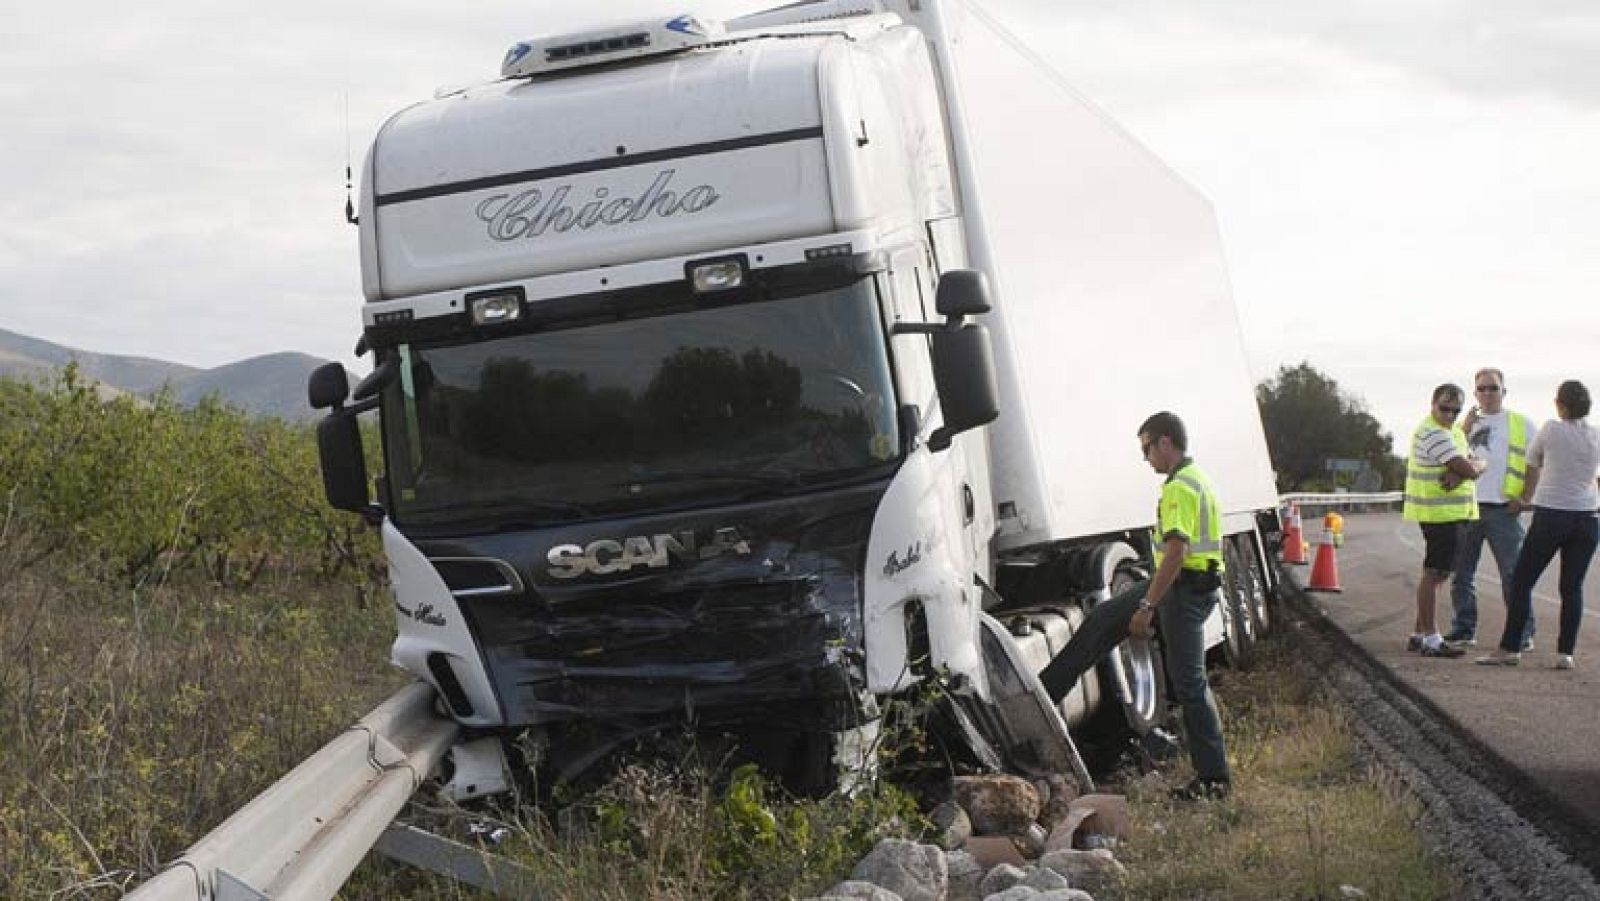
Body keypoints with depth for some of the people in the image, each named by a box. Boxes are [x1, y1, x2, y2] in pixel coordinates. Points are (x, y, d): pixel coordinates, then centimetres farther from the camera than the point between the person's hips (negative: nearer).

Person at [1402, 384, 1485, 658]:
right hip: (1439, 513, -10)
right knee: (1434, 573, -8)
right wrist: (1479, 464, 0)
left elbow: (1468, 468, 5)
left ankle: (1418, 635, 21)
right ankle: (1430, 639, -6)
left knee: (1439, 573, 14)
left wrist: (1458, 473, -16)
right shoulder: (1433, 433, -16)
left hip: (1453, 512, 10)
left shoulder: (1454, 432, 18)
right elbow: (1469, 469, -22)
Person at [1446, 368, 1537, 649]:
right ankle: (1464, 629, 14)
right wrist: (1464, 429, -4)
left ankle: (1523, 633, -3)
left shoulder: (1521, 424, 8)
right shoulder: (1466, 422, 19)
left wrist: (1527, 497, -5)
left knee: (1513, 573, -6)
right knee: (1462, 572, 6)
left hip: (1503, 509, -4)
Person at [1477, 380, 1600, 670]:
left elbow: (1531, 464, 11)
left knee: (1521, 582, 4)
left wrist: (1528, 495, 29)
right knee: (1572, 588, 8)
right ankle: (1565, 653, 3)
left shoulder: (1551, 430, -6)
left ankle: (1510, 648, 3)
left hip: (1550, 517, -4)